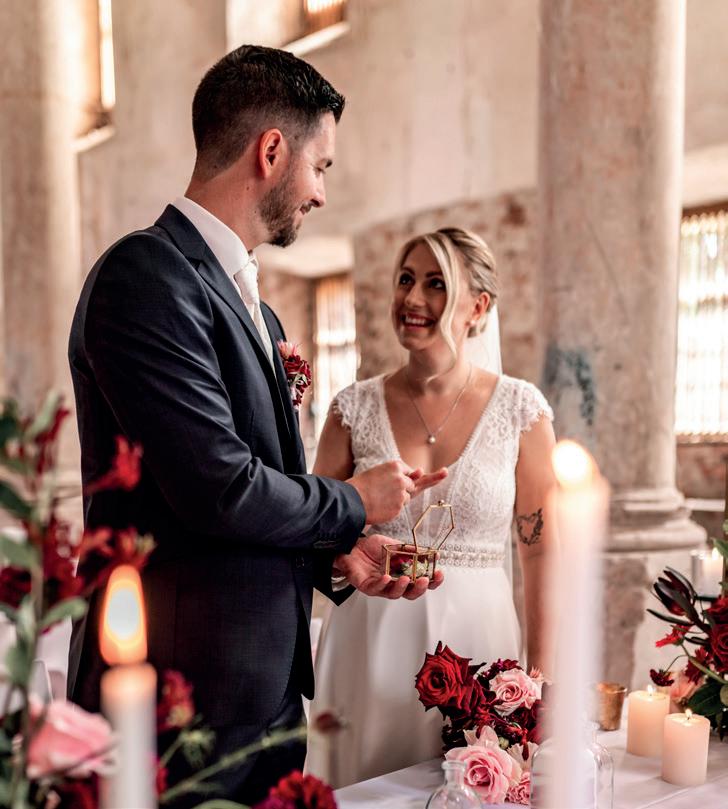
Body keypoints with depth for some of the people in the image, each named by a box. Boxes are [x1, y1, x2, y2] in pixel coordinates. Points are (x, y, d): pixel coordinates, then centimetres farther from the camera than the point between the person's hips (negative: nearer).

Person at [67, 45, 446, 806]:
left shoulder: (254, 307, 14)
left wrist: (335, 557, 2)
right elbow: (218, 491, -23)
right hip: (184, 696, -8)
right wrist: (353, 502, -7)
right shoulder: (147, 273, -15)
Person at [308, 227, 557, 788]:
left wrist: (541, 672, -3)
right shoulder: (356, 408, -1)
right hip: (371, 638, 1)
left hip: (476, 636, -1)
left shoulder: (521, 409, -4)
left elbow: (541, 549, 0)